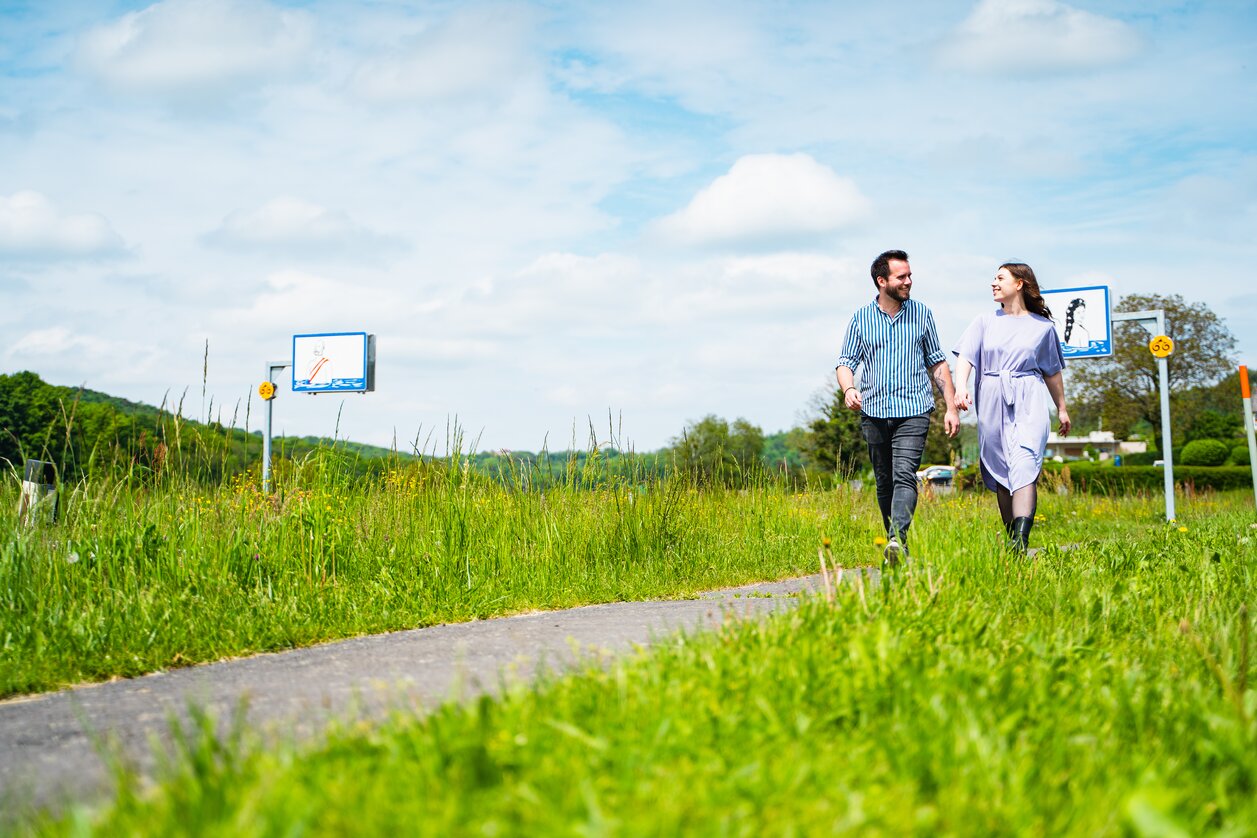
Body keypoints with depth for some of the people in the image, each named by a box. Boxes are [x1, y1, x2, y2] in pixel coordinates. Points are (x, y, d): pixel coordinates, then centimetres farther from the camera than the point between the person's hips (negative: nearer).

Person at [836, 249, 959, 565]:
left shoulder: (921, 314, 7)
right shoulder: (861, 318, 6)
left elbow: (938, 363, 13)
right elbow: (845, 362, 5)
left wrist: (951, 407, 8)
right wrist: (849, 389, -18)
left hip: (913, 411, -2)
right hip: (874, 412, 2)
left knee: (904, 475, -18)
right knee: (884, 482, 9)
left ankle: (898, 539, -30)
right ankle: (894, 542, 20)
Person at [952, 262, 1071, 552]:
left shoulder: (1043, 327, 9)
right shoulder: (986, 321, 11)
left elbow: (1052, 371, 19)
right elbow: (966, 356, -1)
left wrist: (1062, 408, 23)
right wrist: (961, 387, -19)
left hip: (1029, 401, -2)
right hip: (992, 403, 3)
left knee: (1024, 465, -19)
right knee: (1000, 473, 5)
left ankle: (1021, 542, -30)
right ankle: (1010, 538, 15)